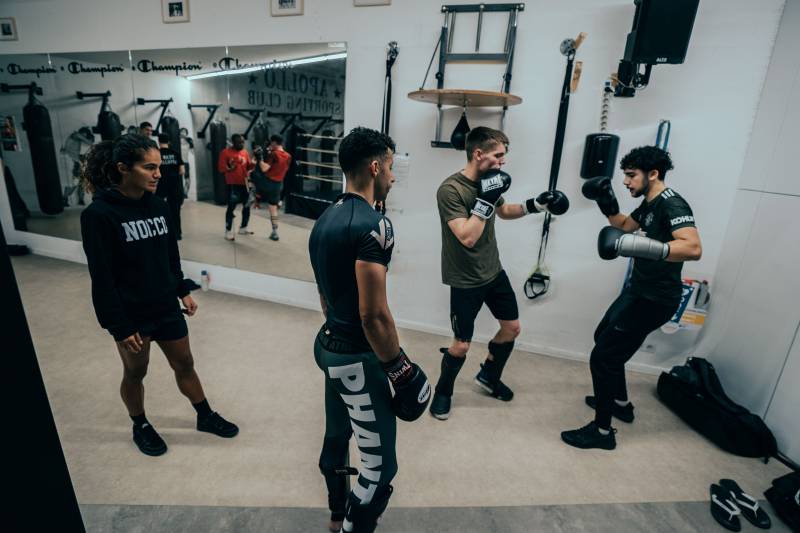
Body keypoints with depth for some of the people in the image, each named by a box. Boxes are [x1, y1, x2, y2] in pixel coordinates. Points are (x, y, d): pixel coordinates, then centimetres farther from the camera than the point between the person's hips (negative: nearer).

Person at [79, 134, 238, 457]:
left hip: (166, 307, 5)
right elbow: (102, 278, -16)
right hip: (131, 315, -4)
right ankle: (140, 427, 41)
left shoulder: (158, 206, -2)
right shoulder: (98, 214, -18)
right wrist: (120, 326, -15)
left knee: (184, 364, 17)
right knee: (135, 373, 17)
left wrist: (183, 291, 9)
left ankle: (205, 417, 35)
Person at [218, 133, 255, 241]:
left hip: (245, 183, 6)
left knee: (247, 206, 13)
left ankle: (243, 228, 28)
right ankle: (228, 232, 4)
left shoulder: (245, 152, 9)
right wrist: (229, 169, -27)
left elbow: (249, 166, 13)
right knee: (231, 207, -3)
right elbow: (221, 168, -10)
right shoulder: (226, 152, -7)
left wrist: (254, 162, -5)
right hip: (233, 184, -6)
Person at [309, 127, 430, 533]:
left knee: (336, 437, 27)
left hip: (330, 346, 10)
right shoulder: (372, 225, -23)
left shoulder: (325, 220, 6)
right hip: (359, 359, -10)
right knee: (380, 466, 5)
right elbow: (373, 316, -26)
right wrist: (400, 370, -13)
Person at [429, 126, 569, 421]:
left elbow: (503, 211, 19)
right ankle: (442, 391, 28)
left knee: (512, 327, 17)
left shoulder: (488, 180, 0)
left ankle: (488, 376, 40)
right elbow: (467, 238, -30)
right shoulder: (450, 189, -23)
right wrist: (486, 199, -28)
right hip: (466, 280, -8)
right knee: (462, 344, 1)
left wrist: (535, 205, 6)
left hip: (494, 271, 8)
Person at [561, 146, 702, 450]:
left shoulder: (672, 205, -22)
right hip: (638, 290, 11)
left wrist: (640, 246, -50)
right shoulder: (649, 204, 8)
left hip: (654, 298, -11)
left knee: (603, 356, -8)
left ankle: (602, 431, 8)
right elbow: (624, 226, 25)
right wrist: (608, 205, 7)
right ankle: (620, 403, 42)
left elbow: (693, 248, -37)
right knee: (604, 338, 25)